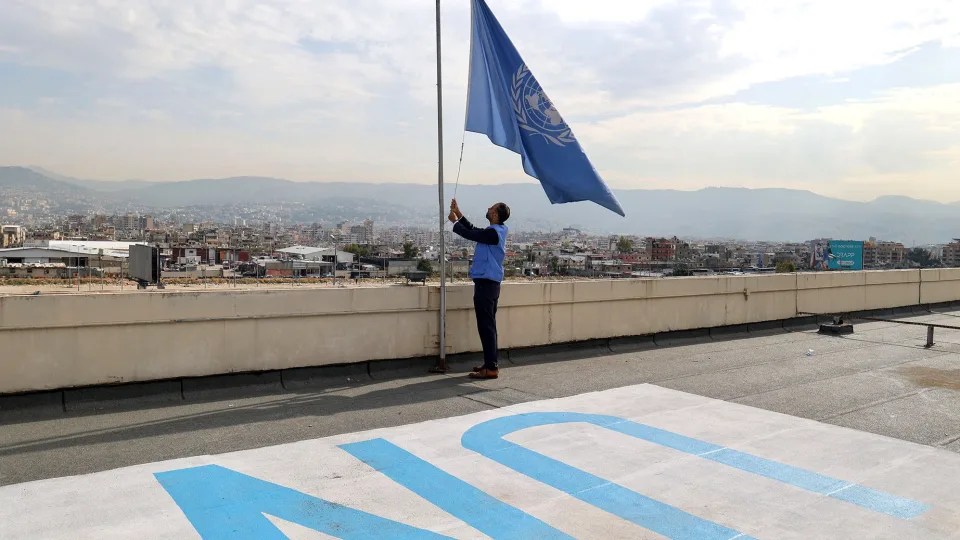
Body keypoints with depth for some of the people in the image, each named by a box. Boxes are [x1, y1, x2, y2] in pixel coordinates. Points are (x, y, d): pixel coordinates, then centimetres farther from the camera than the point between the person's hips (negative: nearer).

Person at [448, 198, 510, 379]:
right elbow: (474, 231, 22)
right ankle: (492, 363, 21)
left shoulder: (493, 233, -17)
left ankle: (491, 368, -7)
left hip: (486, 283, -10)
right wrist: (459, 213, 18)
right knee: (488, 325, 14)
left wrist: (454, 221, 4)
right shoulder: (496, 231, 13)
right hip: (489, 283, 10)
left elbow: (470, 234, -13)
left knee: (486, 326, -9)